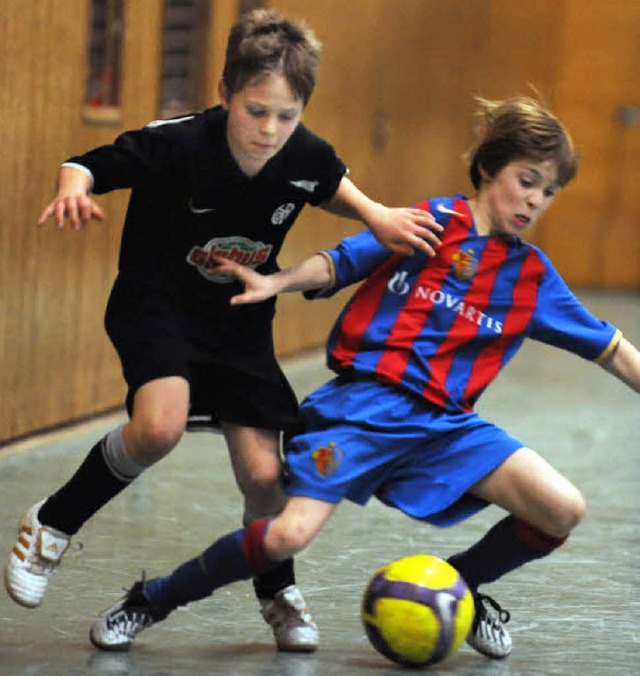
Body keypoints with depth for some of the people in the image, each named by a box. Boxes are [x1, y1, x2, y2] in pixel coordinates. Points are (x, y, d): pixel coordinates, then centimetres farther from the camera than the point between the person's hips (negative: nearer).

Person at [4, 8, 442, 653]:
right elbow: (86, 165, -17)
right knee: (160, 426, -31)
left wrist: (376, 214, -5)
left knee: (263, 473, -3)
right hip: (157, 306, -4)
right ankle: (52, 524, -6)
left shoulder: (307, 156, -13)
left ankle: (277, 591, 28)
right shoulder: (177, 145, -25)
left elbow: (332, 186, 12)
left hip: (241, 322, 4)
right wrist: (73, 189, -39)